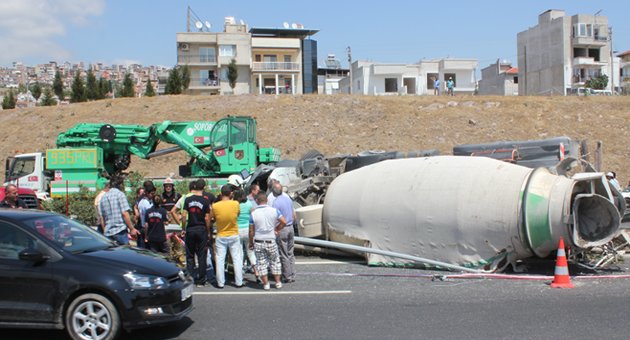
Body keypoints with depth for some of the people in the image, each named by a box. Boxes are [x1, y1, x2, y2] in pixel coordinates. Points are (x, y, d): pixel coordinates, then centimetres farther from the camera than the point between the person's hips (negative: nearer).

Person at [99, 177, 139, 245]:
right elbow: (124, 213, -12)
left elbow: (102, 218, 14)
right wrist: (132, 229, -8)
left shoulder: (103, 197, 14)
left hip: (108, 233, 6)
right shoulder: (120, 194, -4)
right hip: (120, 231, -6)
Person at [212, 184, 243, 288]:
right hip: (234, 236, 0)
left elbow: (213, 218, 0)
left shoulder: (215, 206, -12)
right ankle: (239, 282, 11)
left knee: (220, 260, 7)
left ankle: (220, 283, 10)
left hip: (220, 237, 0)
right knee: (237, 259, 8)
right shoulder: (236, 204, -12)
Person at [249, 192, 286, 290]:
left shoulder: (253, 213, -8)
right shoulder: (274, 210, -5)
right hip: (271, 241, 1)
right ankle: (278, 282, 20)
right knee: (275, 262, 16)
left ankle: (266, 284, 12)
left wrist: (251, 243, 9)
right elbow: (284, 222, -6)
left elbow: (251, 231, -4)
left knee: (261, 263, 10)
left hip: (258, 242, -1)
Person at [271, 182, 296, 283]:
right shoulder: (289, 199, 7)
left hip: (281, 229, -7)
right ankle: (292, 275, 17)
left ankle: (287, 277, 6)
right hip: (290, 228, 7)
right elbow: (294, 216, 14)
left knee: (284, 255, 1)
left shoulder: (276, 202, -16)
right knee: (291, 253, 13)